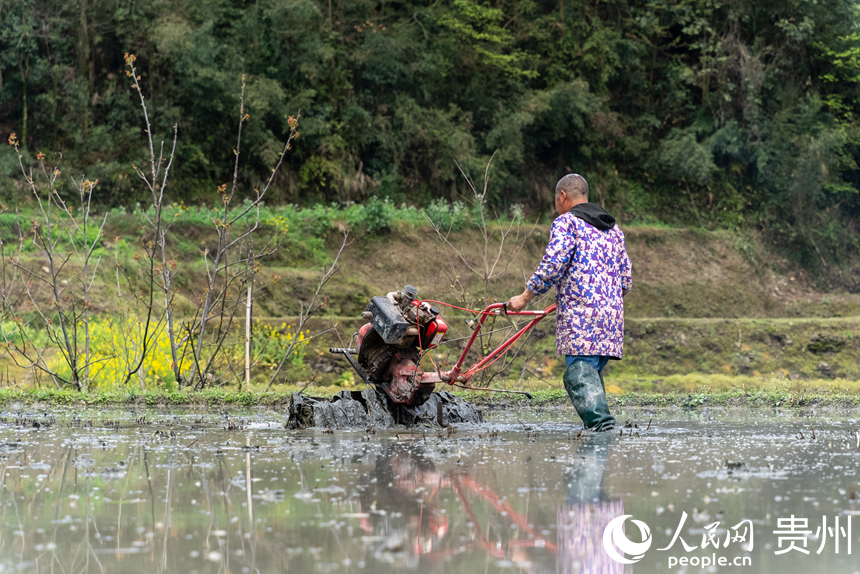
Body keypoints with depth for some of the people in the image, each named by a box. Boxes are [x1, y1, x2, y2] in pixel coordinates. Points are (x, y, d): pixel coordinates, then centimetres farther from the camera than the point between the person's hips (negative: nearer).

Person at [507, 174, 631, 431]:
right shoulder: (614, 229, 24)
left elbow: (552, 267, -11)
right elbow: (626, 280, 25)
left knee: (580, 375, -14)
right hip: (613, 315, 8)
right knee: (592, 373, 11)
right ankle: (601, 427, 4)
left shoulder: (566, 222, 0)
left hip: (580, 315, -8)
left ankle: (601, 423, -30)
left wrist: (525, 297, -3)